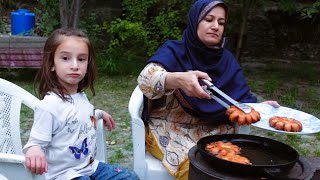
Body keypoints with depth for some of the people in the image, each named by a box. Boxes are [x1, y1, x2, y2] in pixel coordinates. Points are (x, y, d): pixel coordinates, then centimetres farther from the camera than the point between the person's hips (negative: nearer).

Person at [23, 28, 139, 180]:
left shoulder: (81, 96, 1)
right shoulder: (49, 105, -23)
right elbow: (37, 142, -22)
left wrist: (100, 113, 21)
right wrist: (33, 150, -43)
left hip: (91, 166, 8)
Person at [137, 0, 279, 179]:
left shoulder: (226, 59, 4)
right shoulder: (173, 50, -11)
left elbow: (242, 97, 0)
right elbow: (146, 80, -29)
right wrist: (178, 79, -50)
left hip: (213, 130, 5)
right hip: (169, 130, -4)